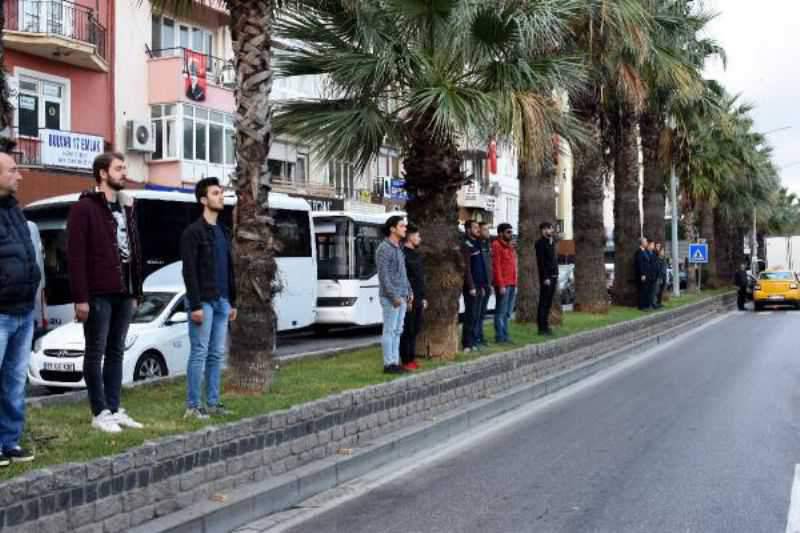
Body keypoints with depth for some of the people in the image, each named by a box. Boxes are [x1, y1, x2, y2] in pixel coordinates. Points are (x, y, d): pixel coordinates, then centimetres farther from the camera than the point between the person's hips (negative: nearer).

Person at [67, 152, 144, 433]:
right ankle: (100, 413, 7)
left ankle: (114, 409, 18)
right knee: (96, 353, 1)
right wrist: (80, 297, -18)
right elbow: (75, 255, -13)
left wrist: (136, 292, 13)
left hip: (123, 293, 7)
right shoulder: (85, 207, -7)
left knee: (116, 352, 11)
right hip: (98, 294, -7)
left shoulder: (126, 207, 16)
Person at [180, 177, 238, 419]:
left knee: (217, 354, 9)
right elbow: (189, 271, -14)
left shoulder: (223, 231, 16)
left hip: (221, 302, 8)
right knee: (199, 354, -5)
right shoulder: (193, 232, -9)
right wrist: (195, 305, -19)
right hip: (203, 302, -8)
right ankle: (192, 406, 1)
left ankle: (212, 403, 16)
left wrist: (232, 302, 16)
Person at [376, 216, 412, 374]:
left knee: (397, 331, 11)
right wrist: (394, 296, -20)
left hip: (402, 297, 9)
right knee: (389, 331, -3)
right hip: (391, 298, -9)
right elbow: (383, 276, -18)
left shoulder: (398, 248, 15)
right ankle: (388, 364, 2)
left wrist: (409, 292, 14)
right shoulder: (384, 249, -13)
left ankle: (395, 362, 17)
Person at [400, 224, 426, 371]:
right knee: (407, 331, -3)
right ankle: (406, 361, 2)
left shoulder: (416, 255, 16)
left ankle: (412, 358, 20)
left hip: (418, 300, 9)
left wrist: (423, 297, 18)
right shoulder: (403, 254, -13)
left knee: (415, 330, 13)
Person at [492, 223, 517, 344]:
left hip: (512, 284, 9)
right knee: (501, 312, -4)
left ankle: (505, 335, 18)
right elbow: (496, 266, -14)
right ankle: (500, 336, 1)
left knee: (508, 312, 12)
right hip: (503, 285, -9)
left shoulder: (510, 247, 19)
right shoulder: (496, 246, -8)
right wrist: (501, 285, -18)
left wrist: (515, 284, 15)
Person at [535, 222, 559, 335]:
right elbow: (540, 262, -14)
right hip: (546, 277, -8)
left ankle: (546, 326, 16)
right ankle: (542, 328, -1)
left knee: (548, 303, 11)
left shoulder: (552, 242, 16)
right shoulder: (540, 243, -9)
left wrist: (556, 275, 12)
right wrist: (545, 277, -18)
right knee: (543, 302, -4)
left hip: (553, 276, 8)